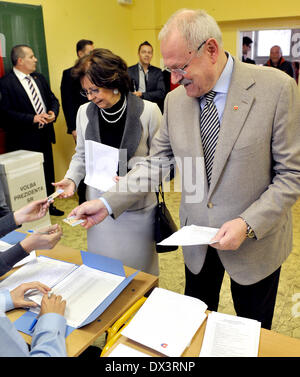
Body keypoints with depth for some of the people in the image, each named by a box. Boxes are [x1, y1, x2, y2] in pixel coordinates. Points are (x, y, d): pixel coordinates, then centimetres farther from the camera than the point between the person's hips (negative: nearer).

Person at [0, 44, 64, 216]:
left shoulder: (39, 78, 12)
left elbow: (53, 99, 17)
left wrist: (53, 112, -5)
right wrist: (32, 118, -24)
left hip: (44, 136, 7)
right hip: (24, 140, -7)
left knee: (48, 173, 17)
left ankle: (49, 205, 34)